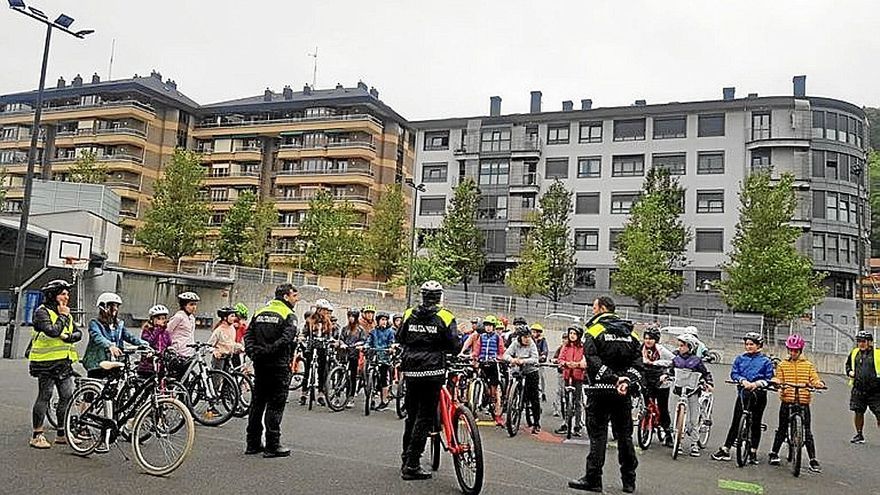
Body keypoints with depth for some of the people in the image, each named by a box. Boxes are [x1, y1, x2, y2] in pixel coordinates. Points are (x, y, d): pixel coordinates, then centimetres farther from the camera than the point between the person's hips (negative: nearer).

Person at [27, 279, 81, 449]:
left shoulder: (66, 314, 16)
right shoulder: (42, 311, -9)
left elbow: (78, 333, 9)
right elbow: (52, 331, -24)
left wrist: (69, 337, -11)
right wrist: (63, 316, -13)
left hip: (64, 362, 7)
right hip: (46, 361, -7)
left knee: (67, 396, 7)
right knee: (44, 396, -3)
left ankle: (61, 434, 18)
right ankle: (37, 436, 7)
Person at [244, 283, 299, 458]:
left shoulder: (259, 313, 13)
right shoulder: (289, 315, -7)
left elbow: (248, 335, 5)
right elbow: (286, 338, -22)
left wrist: (253, 352, -5)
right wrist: (269, 350, -20)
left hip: (260, 365, 6)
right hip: (279, 366, -6)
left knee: (257, 403, 13)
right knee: (275, 405, -1)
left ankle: (253, 443, 19)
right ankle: (272, 446, 3)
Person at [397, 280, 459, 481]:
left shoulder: (409, 314, 4)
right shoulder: (445, 317, -6)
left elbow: (400, 339, 11)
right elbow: (454, 346, -6)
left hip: (410, 370, 4)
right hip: (433, 370, -4)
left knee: (411, 414, 18)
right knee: (425, 417, 1)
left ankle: (406, 458, 29)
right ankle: (411, 465, 0)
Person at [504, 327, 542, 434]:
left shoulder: (532, 345, -11)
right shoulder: (515, 343, -4)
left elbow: (535, 359, -21)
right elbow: (506, 354, -13)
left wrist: (523, 360, -36)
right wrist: (511, 359, -34)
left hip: (531, 371, -3)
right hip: (519, 372, 3)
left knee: (534, 398, -5)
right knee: (522, 396, 4)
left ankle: (536, 423, 1)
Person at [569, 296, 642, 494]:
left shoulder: (595, 331, -5)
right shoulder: (630, 333, 12)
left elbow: (593, 361, -18)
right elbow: (637, 363, 3)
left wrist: (613, 379, -20)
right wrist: (628, 383, -8)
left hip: (601, 391, -5)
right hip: (624, 392, 5)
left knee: (598, 434, 0)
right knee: (624, 434, 12)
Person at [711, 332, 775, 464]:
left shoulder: (766, 361, 3)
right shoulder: (740, 358, 9)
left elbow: (769, 378, 0)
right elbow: (734, 373, 4)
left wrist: (756, 383, -16)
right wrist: (743, 381, -14)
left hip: (759, 394, -1)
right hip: (743, 393, 1)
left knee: (756, 423, 5)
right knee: (735, 422, -1)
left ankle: (753, 453, 17)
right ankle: (725, 450, 2)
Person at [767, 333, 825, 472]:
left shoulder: (808, 365, 9)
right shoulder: (782, 365, 10)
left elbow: (814, 379, 1)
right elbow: (779, 379, 3)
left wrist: (819, 383, -21)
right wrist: (775, 381, -19)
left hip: (803, 402, 0)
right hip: (786, 401, 1)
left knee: (807, 431, -2)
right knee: (782, 429, 8)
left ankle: (813, 460, 4)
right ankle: (773, 453, 20)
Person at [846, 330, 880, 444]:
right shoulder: (854, 353, 10)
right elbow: (848, 364, 25)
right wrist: (849, 371, 7)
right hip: (858, 389, 4)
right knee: (858, 412, 7)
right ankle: (859, 435, 21)